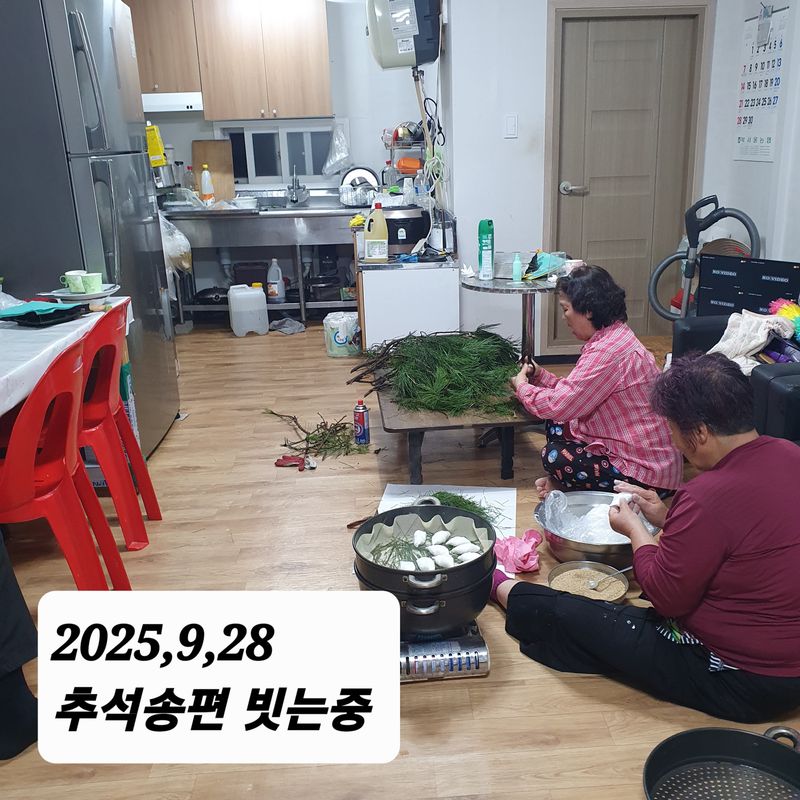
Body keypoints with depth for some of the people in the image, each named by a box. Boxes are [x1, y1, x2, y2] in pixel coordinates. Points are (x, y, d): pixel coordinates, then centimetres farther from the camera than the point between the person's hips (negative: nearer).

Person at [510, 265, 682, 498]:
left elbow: (559, 405, -25)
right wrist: (540, 375, 3)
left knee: (554, 456, -16)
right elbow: (575, 393, 10)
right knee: (555, 425, 9)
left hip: (648, 474, -10)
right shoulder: (615, 337, 7)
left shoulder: (608, 352, -27)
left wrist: (522, 386, -7)